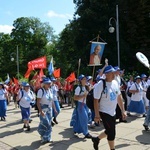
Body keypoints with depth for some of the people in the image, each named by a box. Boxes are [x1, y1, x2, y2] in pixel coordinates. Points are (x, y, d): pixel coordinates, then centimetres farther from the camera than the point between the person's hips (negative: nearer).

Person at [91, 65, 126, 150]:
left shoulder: (115, 83, 1)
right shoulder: (100, 85, -21)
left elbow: (119, 97, 9)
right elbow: (96, 101, -18)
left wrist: (123, 110, 9)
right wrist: (97, 115, -18)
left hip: (113, 112, 8)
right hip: (104, 112, -7)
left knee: (110, 131, 19)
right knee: (112, 133, 1)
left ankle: (96, 139, 40)